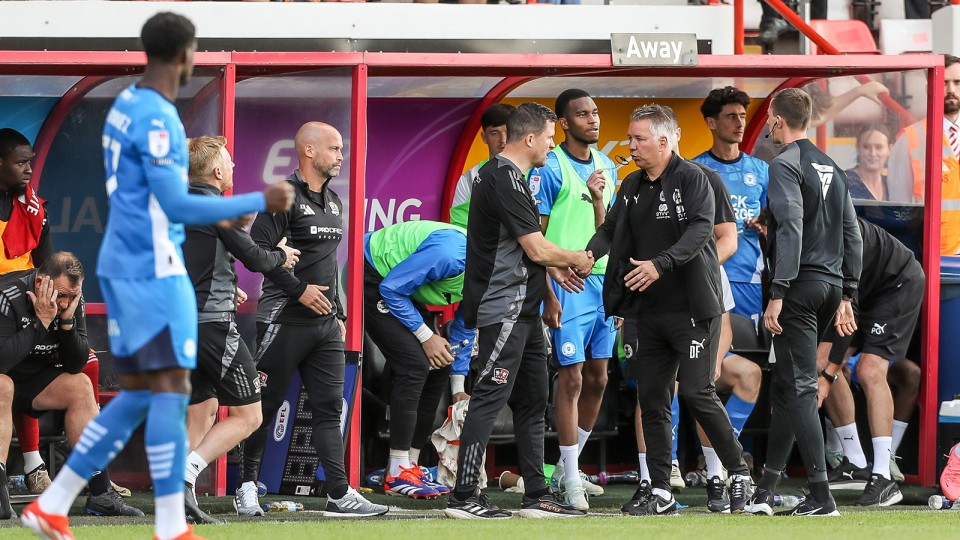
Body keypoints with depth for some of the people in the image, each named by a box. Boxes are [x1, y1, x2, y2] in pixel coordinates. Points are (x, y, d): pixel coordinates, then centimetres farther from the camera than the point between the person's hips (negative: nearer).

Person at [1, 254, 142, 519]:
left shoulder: (72, 299, -6)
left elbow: (76, 365, -5)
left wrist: (67, 321, -21)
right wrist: (41, 321, -34)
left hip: (30, 378, 7)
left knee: (80, 386, -6)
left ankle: (100, 494, -9)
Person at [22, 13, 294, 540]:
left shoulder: (126, 104, 14)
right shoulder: (156, 119, -17)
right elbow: (176, 206, -20)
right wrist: (260, 202, -16)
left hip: (122, 264, 10)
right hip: (152, 269, -10)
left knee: (137, 396, 11)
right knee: (172, 388, -7)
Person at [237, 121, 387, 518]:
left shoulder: (333, 201, 17)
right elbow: (257, 250, -18)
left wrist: (338, 312, 19)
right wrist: (299, 289, -18)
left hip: (325, 323, 8)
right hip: (284, 320, -8)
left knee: (329, 408, 1)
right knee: (265, 405, 0)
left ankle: (340, 494, -3)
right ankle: (247, 486, 10)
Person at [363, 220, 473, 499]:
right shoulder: (450, 255, -33)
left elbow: (464, 330, 11)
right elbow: (392, 288, -25)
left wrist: (458, 389, 11)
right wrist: (425, 336, -19)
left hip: (400, 286, 10)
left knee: (436, 369, 5)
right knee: (414, 365, -18)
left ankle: (409, 466, 12)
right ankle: (398, 475, -18)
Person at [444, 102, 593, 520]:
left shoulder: (500, 174, 16)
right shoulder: (505, 179, -17)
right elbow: (536, 248, -18)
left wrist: (556, 268, 19)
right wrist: (575, 260, -1)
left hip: (521, 309, 11)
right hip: (504, 308, -11)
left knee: (532, 400, 13)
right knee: (490, 397, -10)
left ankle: (536, 496, 17)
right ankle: (463, 497, -9)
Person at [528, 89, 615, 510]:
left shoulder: (606, 168, 13)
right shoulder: (550, 169, -8)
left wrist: (598, 200, -7)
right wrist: (548, 295, -14)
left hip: (603, 281, 7)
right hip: (567, 282, -7)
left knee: (597, 379, 9)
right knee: (571, 378, -8)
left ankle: (567, 469, 22)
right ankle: (570, 483, -5)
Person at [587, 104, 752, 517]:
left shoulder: (691, 179, -9)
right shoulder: (632, 187, 14)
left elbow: (700, 230, -22)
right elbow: (611, 230, 11)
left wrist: (660, 265, -33)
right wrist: (589, 254, -11)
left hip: (692, 307, -7)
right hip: (650, 311, 7)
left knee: (696, 392, -12)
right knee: (651, 397, 5)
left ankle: (739, 474, 3)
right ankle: (660, 493, 10)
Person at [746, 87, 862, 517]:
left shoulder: (785, 165, -8)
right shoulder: (831, 167, 17)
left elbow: (791, 229, -19)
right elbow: (852, 234, 18)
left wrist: (777, 295, -20)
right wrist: (847, 296, 21)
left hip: (800, 285, -8)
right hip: (831, 285, 8)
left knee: (799, 388, -7)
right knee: (786, 386, 14)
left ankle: (821, 496, -12)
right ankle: (765, 490, 16)